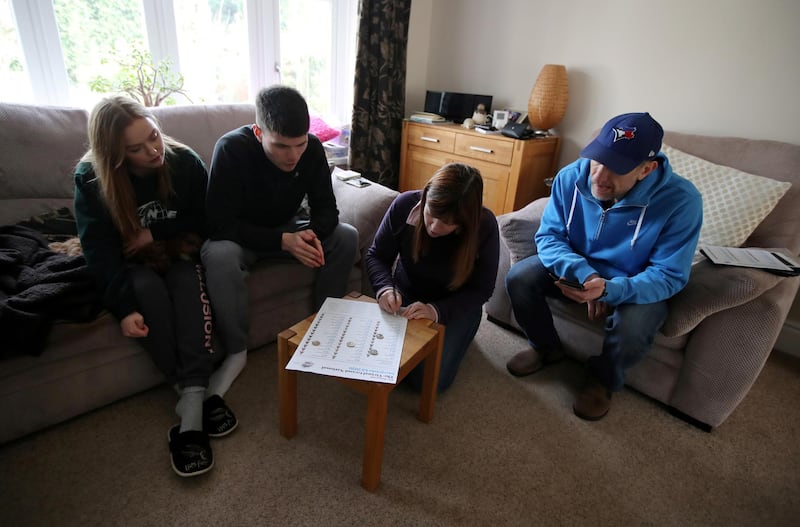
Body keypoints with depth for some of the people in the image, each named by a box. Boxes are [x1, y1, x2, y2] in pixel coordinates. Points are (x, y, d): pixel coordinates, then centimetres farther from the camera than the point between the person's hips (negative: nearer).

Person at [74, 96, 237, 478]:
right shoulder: (90, 177, -13)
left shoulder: (184, 161, -10)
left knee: (188, 282, -32)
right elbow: (100, 251, -18)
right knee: (148, 286, -33)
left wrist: (156, 234, -16)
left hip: (179, 255, 1)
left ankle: (191, 413, -40)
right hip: (131, 268, 0)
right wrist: (125, 307, -29)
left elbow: (206, 222, -3)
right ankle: (203, 395, -31)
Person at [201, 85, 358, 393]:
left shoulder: (313, 149, -16)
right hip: (239, 235, -4)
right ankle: (236, 351, -16)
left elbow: (326, 208, -10)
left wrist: (312, 233, -33)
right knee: (218, 255, -37)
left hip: (288, 228, 4)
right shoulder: (231, 149, -27)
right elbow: (218, 224, -28)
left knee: (347, 237, -17)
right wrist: (282, 241, -37)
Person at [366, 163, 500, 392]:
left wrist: (437, 310, -31)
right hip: (405, 295, 2)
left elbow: (481, 290, -15)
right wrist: (385, 288, -29)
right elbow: (376, 255, -8)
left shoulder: (484, 225, -24)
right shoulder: (405, 205, -21)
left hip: (455, 305, -1)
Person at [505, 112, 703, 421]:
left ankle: (603, 379, 3)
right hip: (576, 269, 3)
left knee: (634, 326, -34)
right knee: (519, 278, -20)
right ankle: (546, 348, 9)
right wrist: (584, 273, -32)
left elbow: (669, 276, -22)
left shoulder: (681, 200, -27)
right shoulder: (572, 176, -20)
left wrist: (609, 289, -41)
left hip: (634, 286, -2)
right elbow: (548, 236, -13)